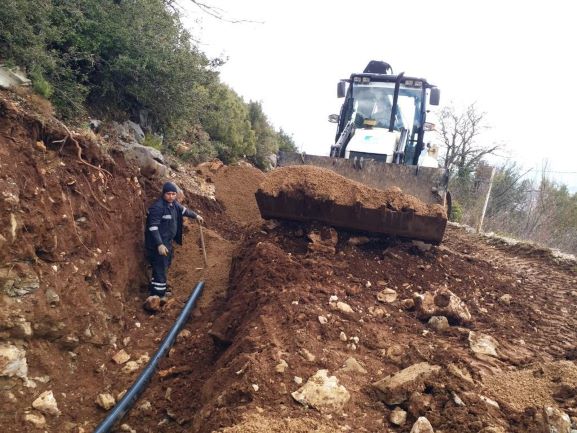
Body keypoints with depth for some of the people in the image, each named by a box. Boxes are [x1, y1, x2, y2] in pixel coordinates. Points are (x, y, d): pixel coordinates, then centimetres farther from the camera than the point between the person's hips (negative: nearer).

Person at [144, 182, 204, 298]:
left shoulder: (173, 203, 5)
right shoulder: (158, 207, -23)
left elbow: (183, 210, 26)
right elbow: (153, 227, -25)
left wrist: (196, 215, 39)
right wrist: (159, 245, -29)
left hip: (167, 242, 10)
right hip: (158, 244, -10)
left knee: (165, 265, 21)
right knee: (160, 269, -6)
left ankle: (154, 290, 37)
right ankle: (158, 296, 2)